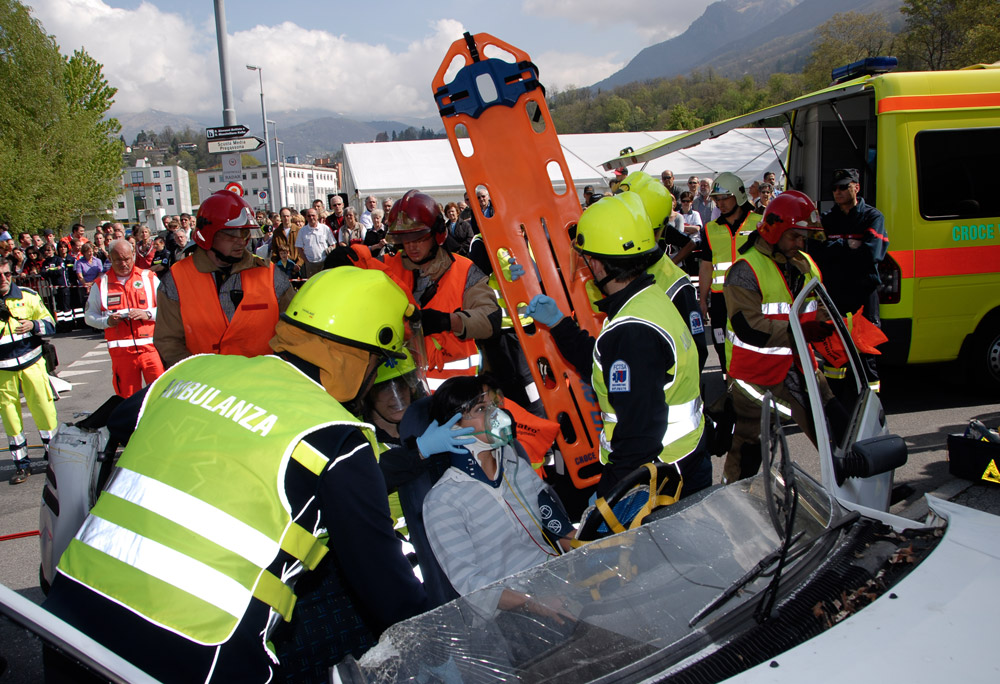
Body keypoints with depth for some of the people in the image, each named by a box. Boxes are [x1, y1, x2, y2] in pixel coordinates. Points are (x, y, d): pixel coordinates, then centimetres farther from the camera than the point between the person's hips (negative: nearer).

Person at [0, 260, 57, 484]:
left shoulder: (28, 296, 2)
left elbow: (50, 324, 6)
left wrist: (33, 325, -16)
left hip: (32, 363, 0)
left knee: (44, 410, 1)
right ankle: (21, 464, 17)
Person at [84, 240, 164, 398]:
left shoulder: (149, 278, 8)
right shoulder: (101, 284, 12)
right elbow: (89, 316, 12)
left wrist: (147, 314, -12)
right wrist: (107, 321, -8)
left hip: (150, 348, -1)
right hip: (121, 352, 1)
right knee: (128, 398, 5)